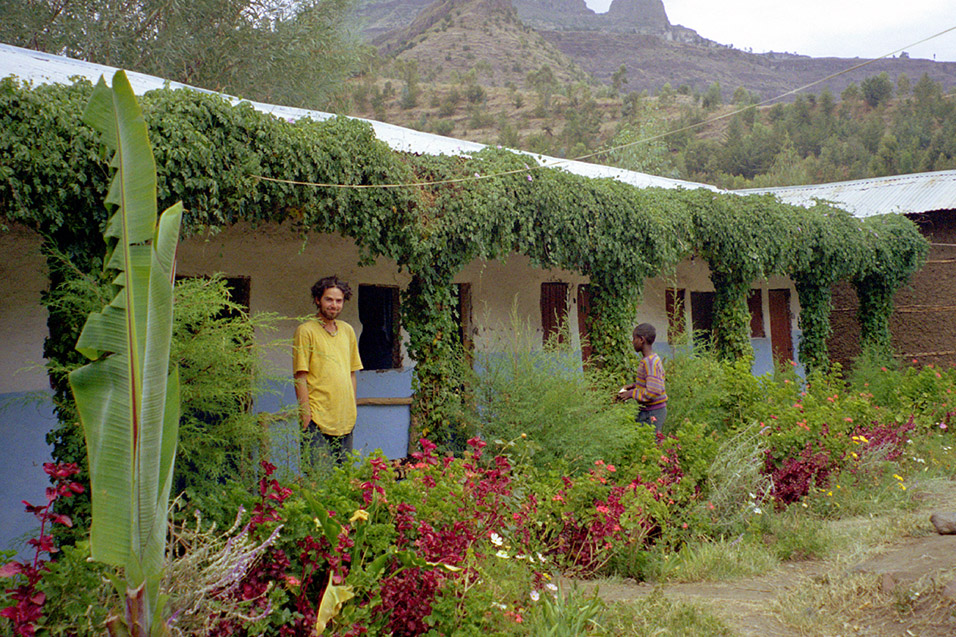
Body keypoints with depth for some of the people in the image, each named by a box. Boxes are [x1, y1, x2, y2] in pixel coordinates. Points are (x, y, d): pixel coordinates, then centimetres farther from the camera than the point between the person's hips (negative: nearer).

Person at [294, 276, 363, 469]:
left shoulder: (347, 330, 14)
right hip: (317, 417, -6)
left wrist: (351, 409, 13)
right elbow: (300, 376, -8)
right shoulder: (306, 331, -4)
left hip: (345, 419, 6)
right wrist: (306, 414, -13)